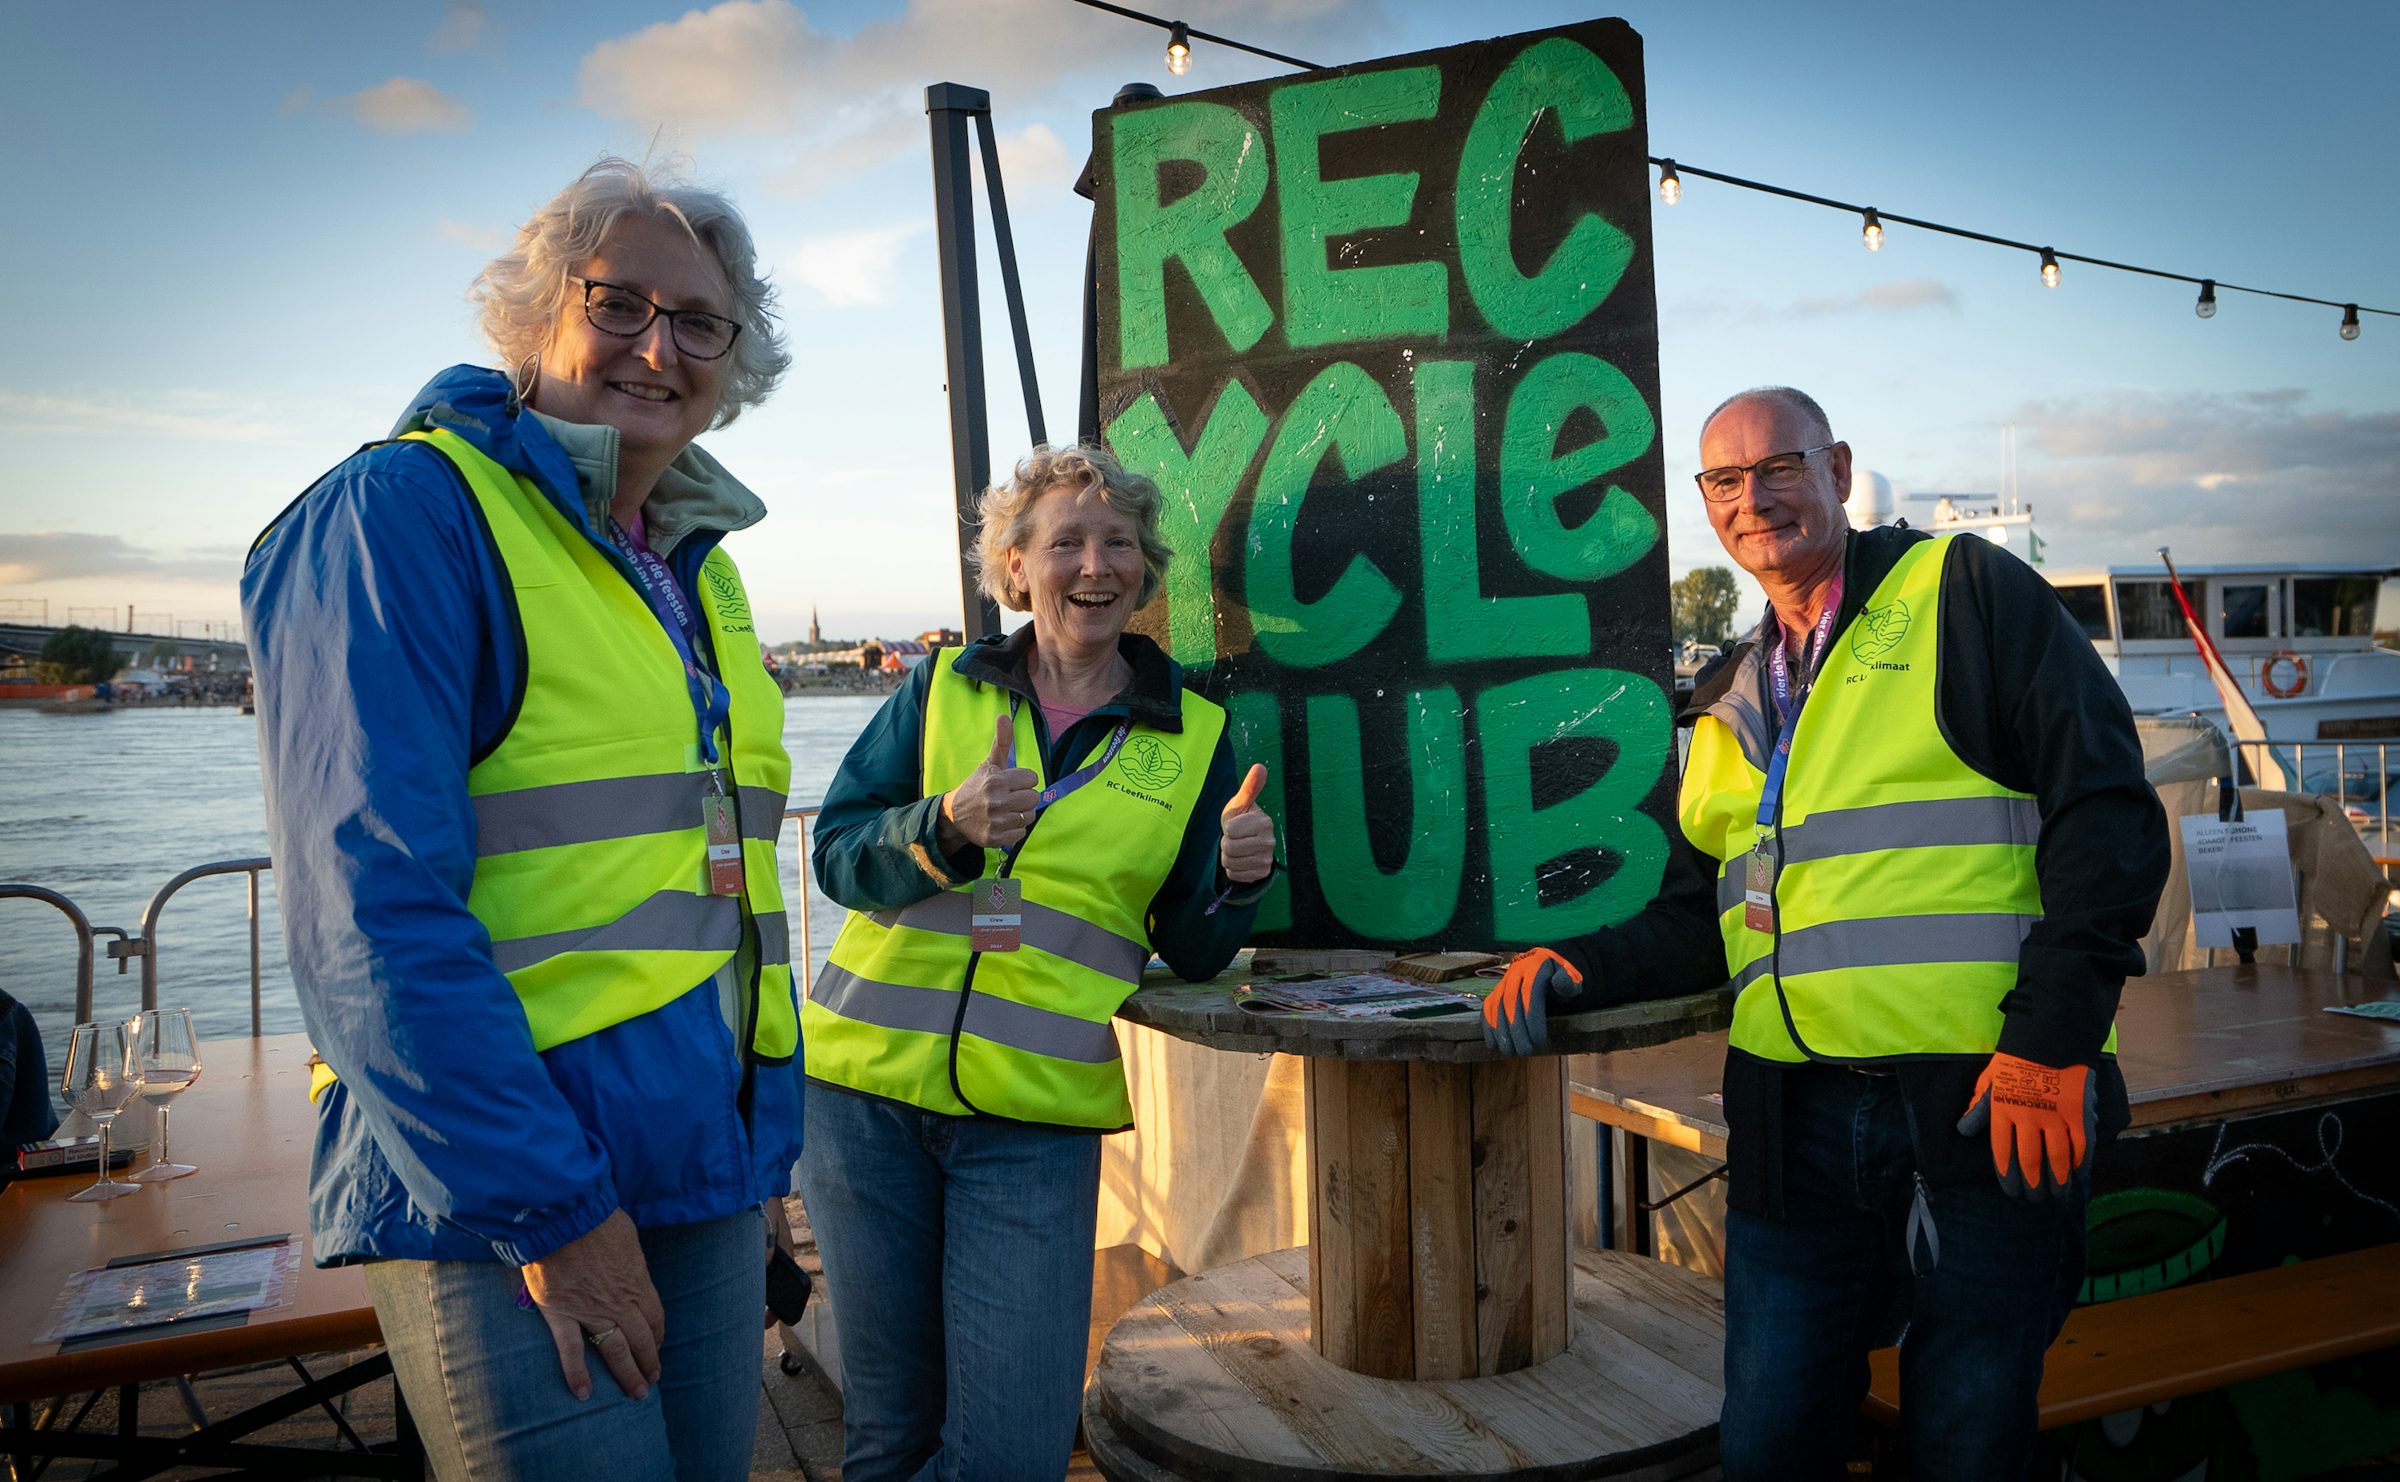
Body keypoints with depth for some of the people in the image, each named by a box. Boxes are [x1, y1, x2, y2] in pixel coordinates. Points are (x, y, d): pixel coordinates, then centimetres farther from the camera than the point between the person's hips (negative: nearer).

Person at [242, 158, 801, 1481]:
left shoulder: (697, 568, 14)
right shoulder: (407, 510, -10)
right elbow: (369, 905, -18)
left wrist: (765, 1151, 13)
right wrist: (550, 1209, -18)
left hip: (702, 1173, 8)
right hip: (494, 1198, -7)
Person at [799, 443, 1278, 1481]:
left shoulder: (1191, 737, 6)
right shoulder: (943, 687, 7)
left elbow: (1191, 951, 8)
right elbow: (837, 852, 1)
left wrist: (1237, 879, -13)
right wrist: (947, 826, -19)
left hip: (1035, 1122, 0)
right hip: (869, 1092, 1)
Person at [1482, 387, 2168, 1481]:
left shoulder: (1970, 593, 2)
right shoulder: (1730, 705, 18)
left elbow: (2106, 810, -6)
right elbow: (1702, 921, 20)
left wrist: (2054, 1032, -15)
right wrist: (1583, 968, 2)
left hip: (1992, 1108, -4)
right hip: (1798, 1123, 5)